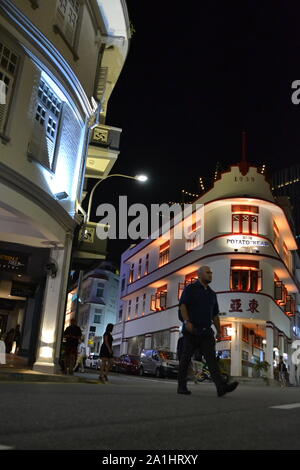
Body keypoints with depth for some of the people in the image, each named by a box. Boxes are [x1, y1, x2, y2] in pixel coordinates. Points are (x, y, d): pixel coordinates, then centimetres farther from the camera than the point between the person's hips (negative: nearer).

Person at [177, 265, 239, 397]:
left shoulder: (212, 294, 18)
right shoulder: (190, 288, 0)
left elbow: (215, 314, 19)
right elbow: (182, 304, -12)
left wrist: (219, 331, 12)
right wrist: (187, 321, -25)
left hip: (206, 332, 5)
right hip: (191, 330, -5)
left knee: (211, 358, -9)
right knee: (186, 359, 3)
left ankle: (221, 387, -21)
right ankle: (181, 387, 14)